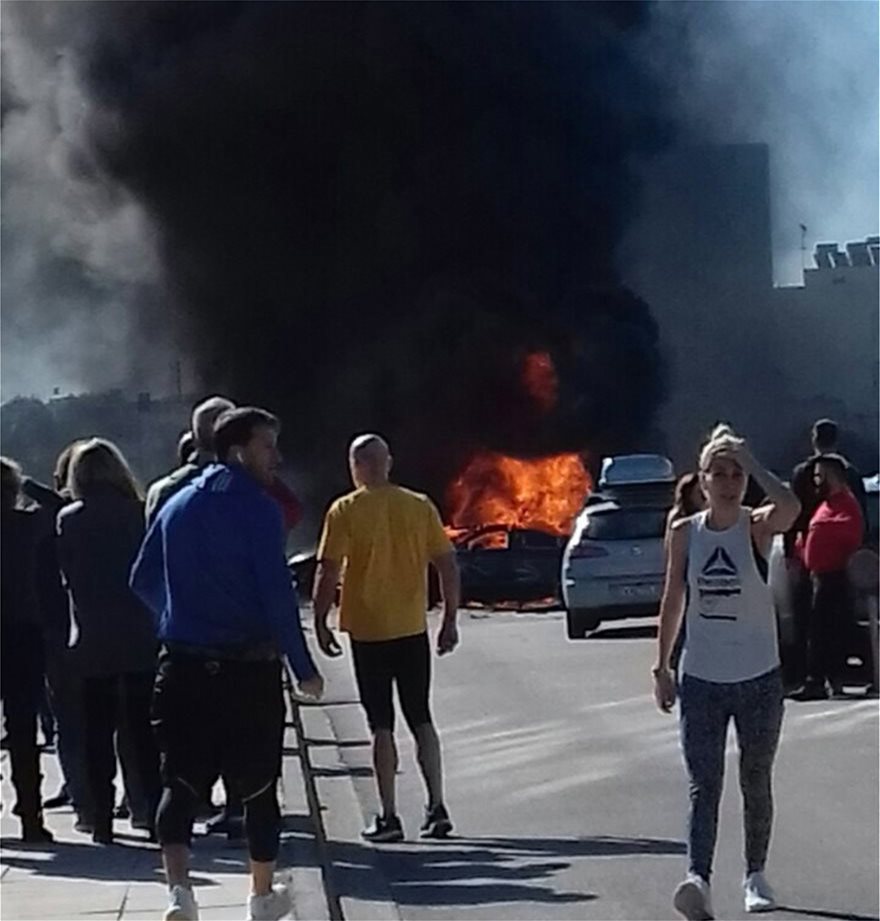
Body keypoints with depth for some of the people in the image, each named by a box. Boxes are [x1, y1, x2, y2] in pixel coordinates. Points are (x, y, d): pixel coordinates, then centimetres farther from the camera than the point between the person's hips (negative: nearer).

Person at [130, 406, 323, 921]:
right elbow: (277, 593, -14)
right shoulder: (258, 509, -9)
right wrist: (304, 669, -8)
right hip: (248, 668, -4)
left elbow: (143, 582, 15)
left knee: (180, 784, 3)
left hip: (182, 668, 4)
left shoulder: (177, 506, 9)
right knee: (258, 786, 11)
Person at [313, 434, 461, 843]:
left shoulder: (345, 511, -7)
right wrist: (450, 619, 10)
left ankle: (389, 816, 1)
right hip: (413, 629, 3)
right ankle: (436, 808, 8)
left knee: (382, 725, 2)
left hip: (368, 631, -3)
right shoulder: (420, 507, 2)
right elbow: (447, 565, 3)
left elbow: (328, 572, -10)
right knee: (421, 719, 13)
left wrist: (320, 622, -1)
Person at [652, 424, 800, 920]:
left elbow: (791, 507, -32)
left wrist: (750, 460, -23)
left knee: (756, 782, 11)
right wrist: (662, 665, 9)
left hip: (760, 678, -1)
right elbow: (673, 600, 10)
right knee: (704, 784, -9)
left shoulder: (757, 526, -7)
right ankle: (699, 879, -21)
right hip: (701, 679, 1)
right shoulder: (685, 532, 1)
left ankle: (755, 875, 26)